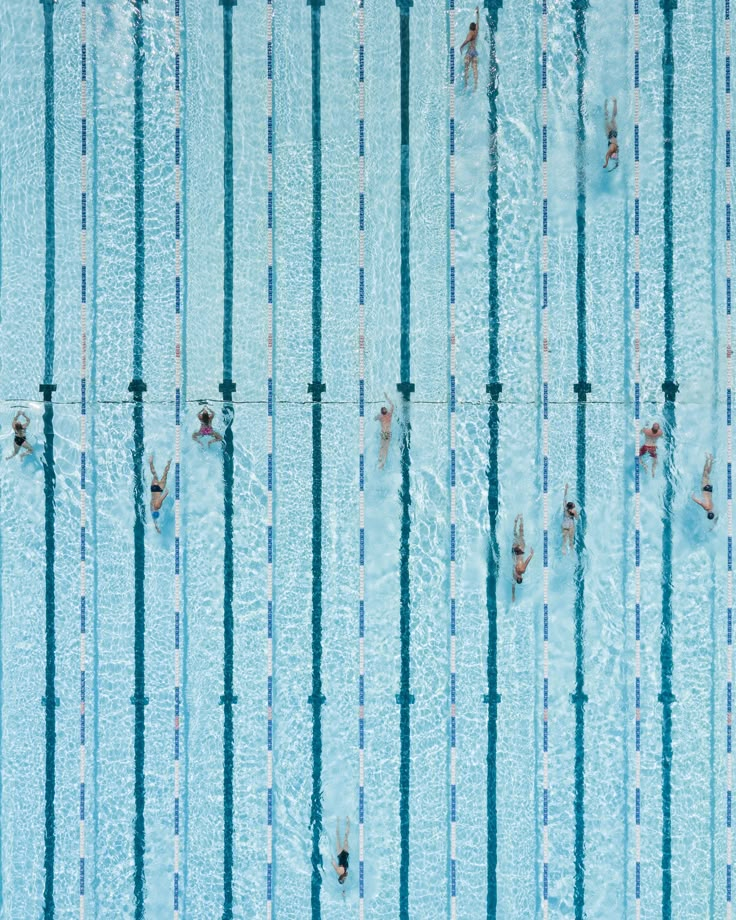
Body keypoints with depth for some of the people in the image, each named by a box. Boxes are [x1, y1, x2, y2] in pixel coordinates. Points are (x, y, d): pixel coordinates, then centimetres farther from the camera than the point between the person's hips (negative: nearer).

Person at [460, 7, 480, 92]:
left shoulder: (470, 33, -9)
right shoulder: (476, 31, 9)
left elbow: (467, 40, -29)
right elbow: (478, 22, 24)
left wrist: (461, 46, -20)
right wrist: (477, 13, 36)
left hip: (470, 51, -7)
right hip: (475, 51, 7)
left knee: (467, 68, -7)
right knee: (475, 68, -2)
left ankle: (466, 83, -14)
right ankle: (475, 83, -13)